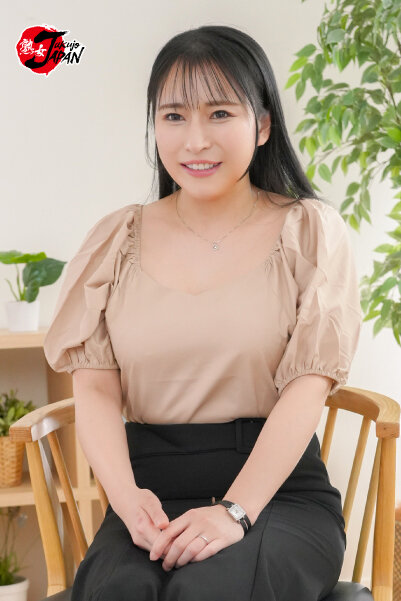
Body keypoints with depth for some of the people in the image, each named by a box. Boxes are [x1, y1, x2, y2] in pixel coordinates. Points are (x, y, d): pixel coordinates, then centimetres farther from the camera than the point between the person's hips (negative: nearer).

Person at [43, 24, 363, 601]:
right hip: (153, 490, 2)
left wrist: (237, 510, -19)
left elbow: (308, 386, -6)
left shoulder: (309, 230, 3)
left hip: (279, 490, -1)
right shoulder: (117, 240, 9)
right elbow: (95, 387, 2)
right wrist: (127, 499, -17)